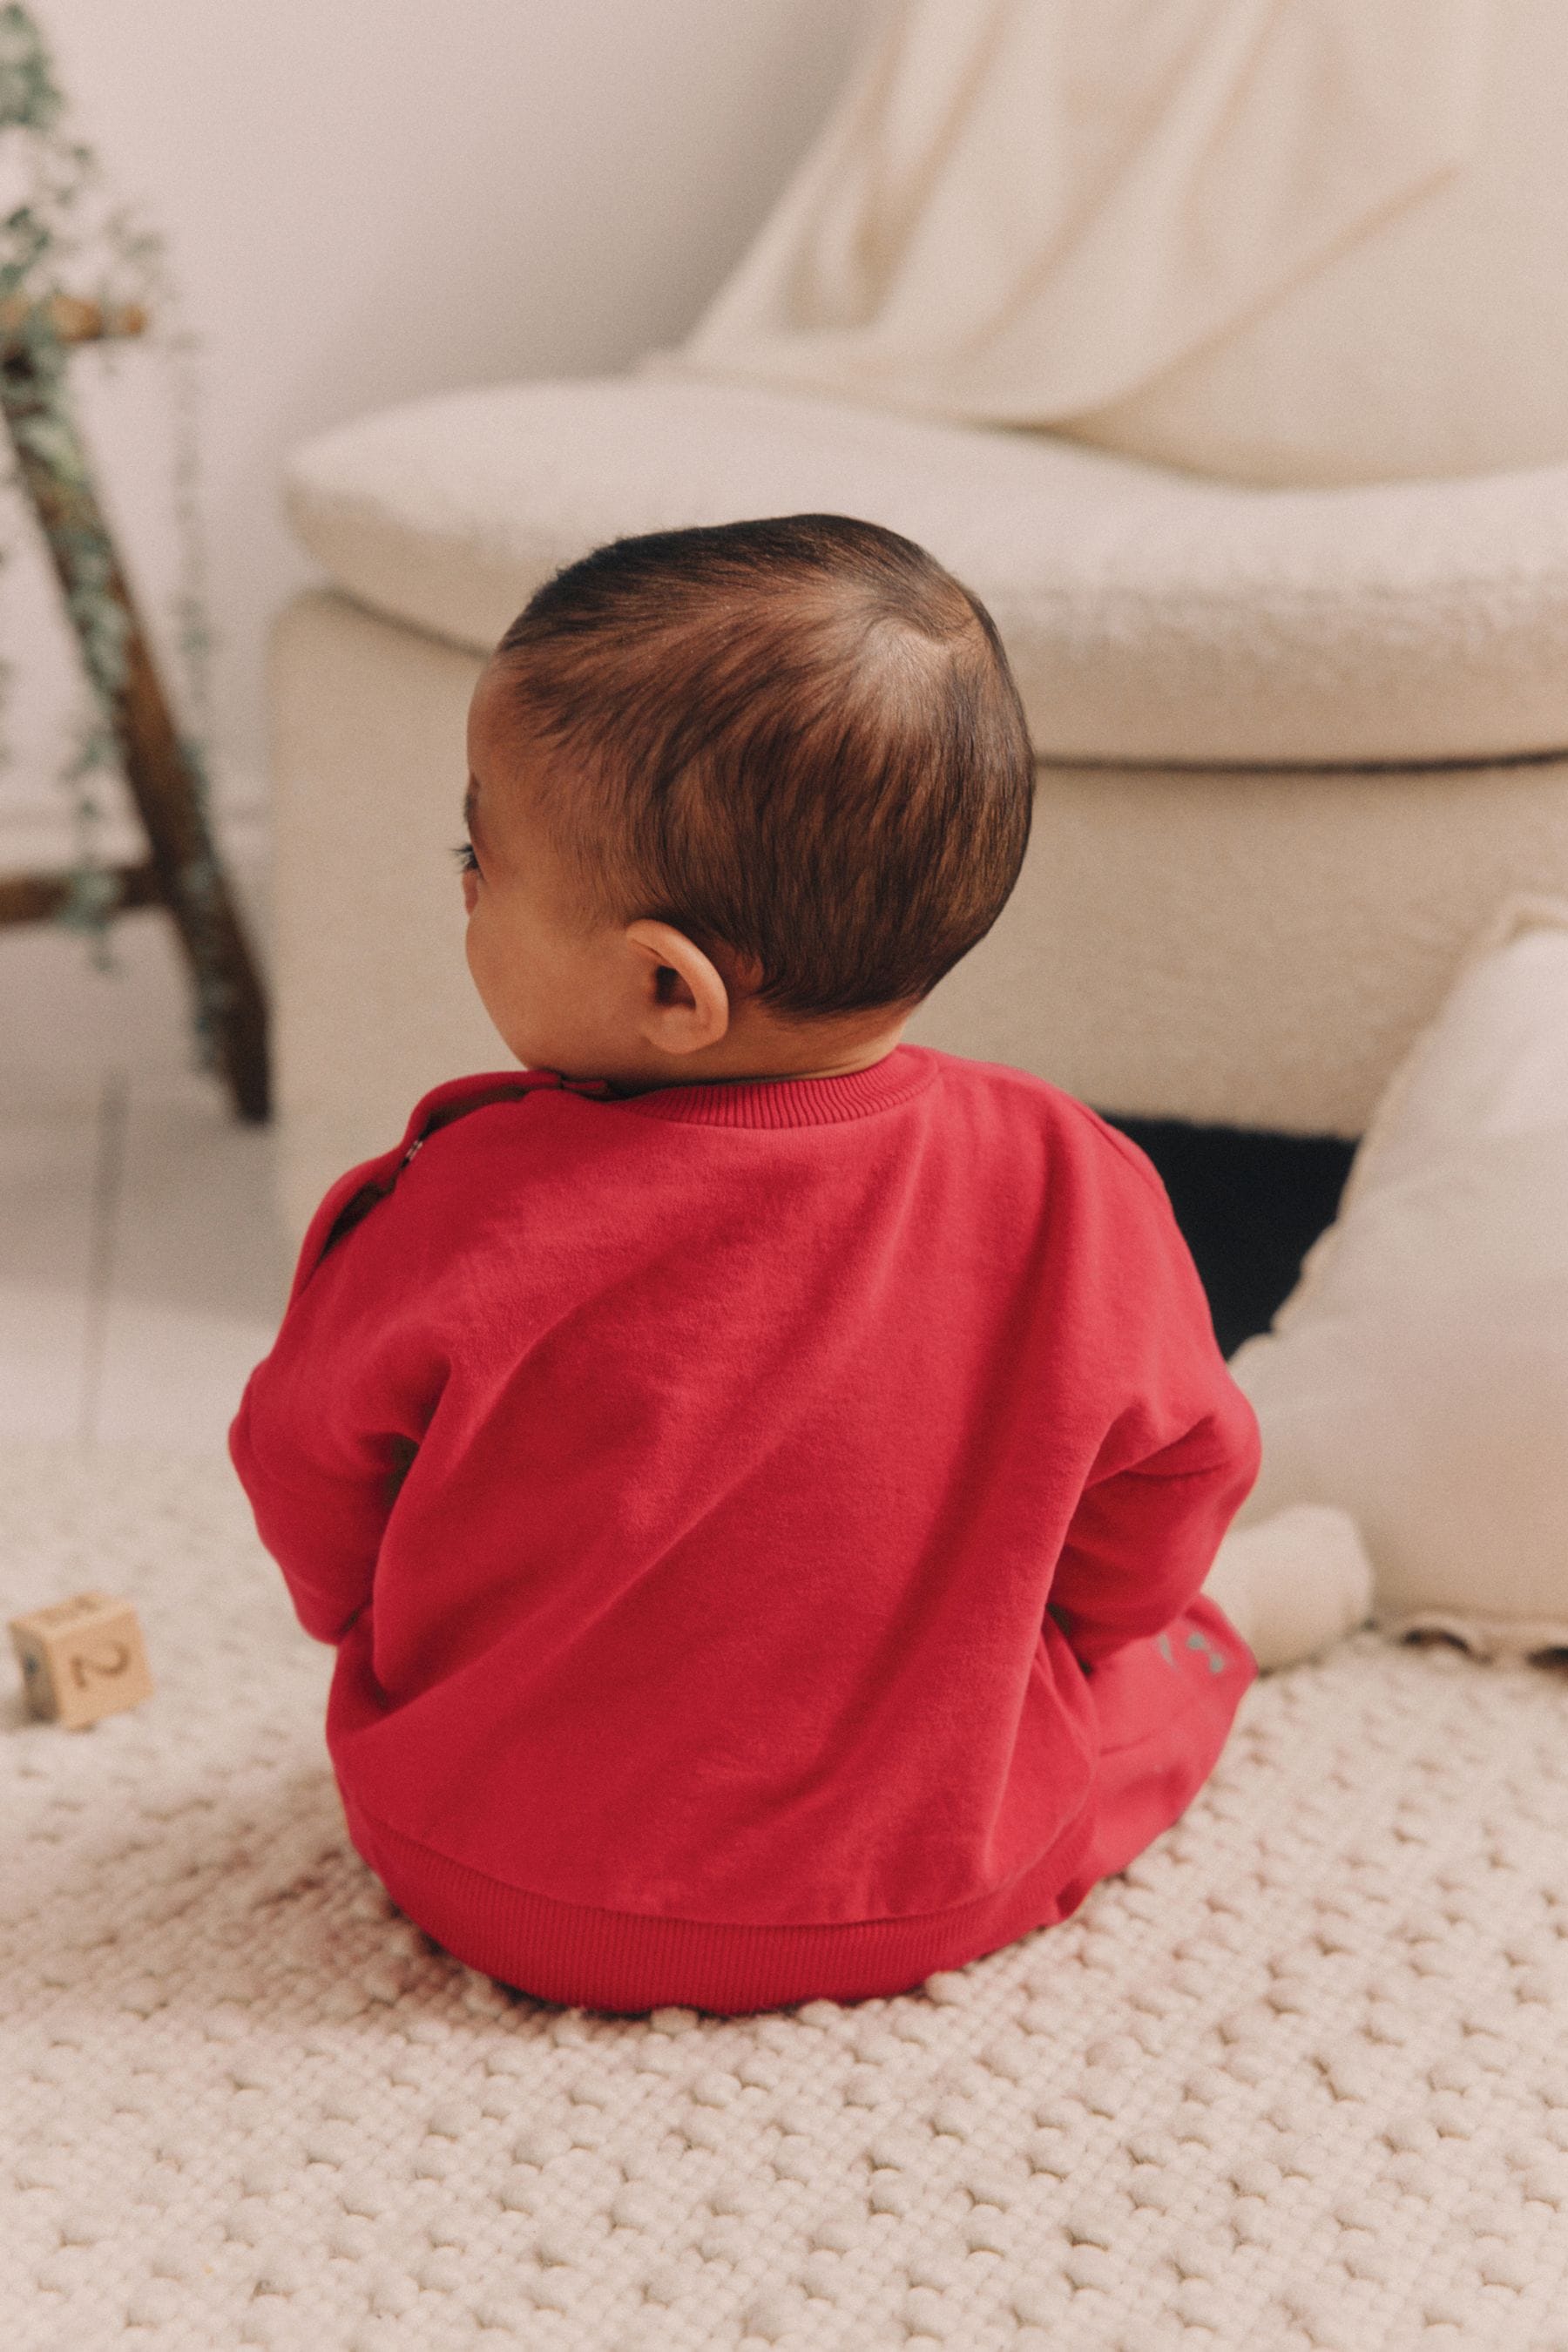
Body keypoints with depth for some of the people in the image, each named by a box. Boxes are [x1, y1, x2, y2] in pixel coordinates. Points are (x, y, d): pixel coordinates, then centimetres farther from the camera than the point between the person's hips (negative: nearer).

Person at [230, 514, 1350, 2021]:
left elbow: (310, 1498, -8)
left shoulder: (464, 1220, -26)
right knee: (1179, 1649, 24)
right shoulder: (1074, 1193, -21)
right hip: (939, 1895, 1)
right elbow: (1162, 1502, -4)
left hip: (497, 1891, 0)